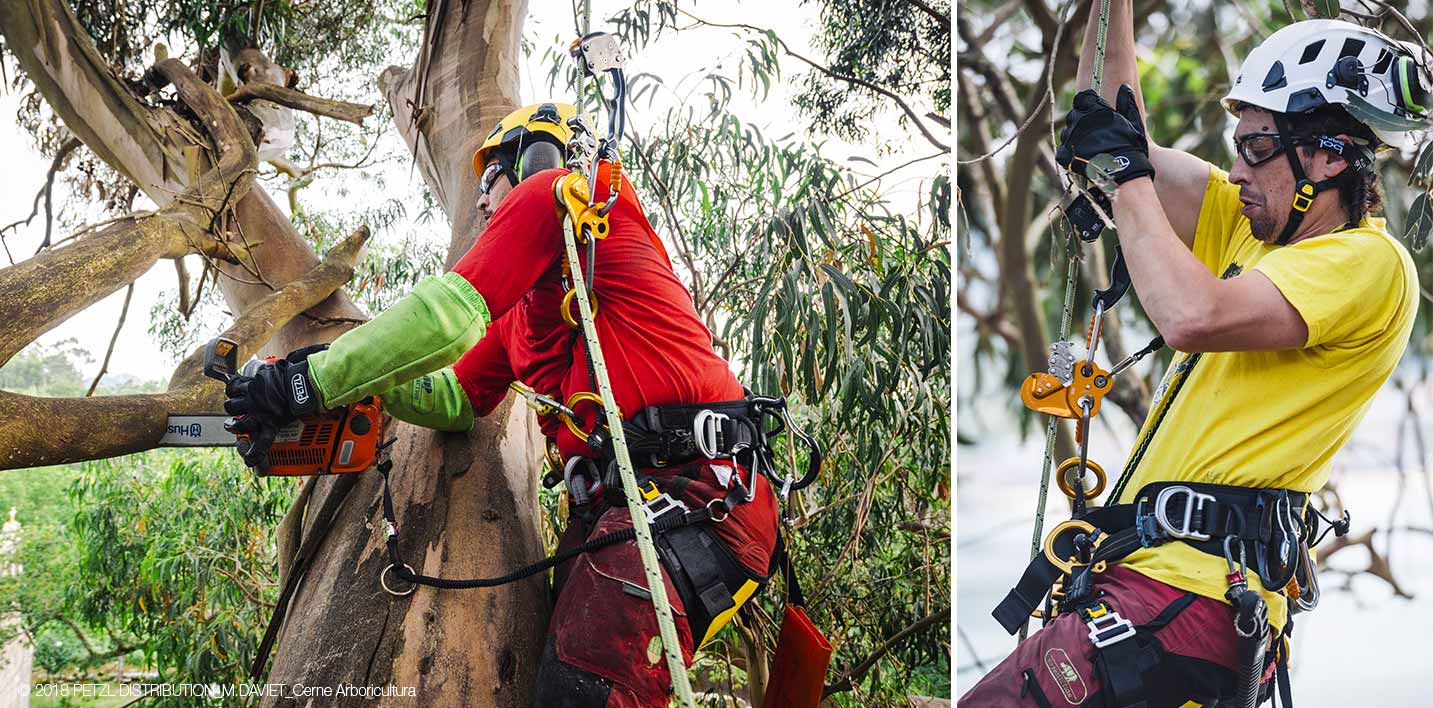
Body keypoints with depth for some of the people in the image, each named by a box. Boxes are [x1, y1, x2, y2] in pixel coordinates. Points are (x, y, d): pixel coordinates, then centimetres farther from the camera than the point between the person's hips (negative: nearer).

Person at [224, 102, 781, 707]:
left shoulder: (550, 193, 3)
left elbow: (446, 314, -7)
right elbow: (455, 397, 35)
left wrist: (315, 379, -2)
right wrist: (349, 375, 21)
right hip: (607, 501, 10)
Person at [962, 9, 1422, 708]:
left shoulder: (1368, 262, -10)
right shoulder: (1250, 226, 17)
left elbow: (1193, 317, -25)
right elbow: (1107, 128, 18)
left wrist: (1127, 172, -13)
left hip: (1187, 594, -10)